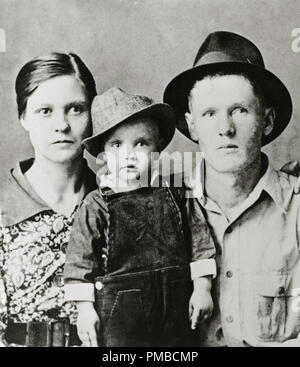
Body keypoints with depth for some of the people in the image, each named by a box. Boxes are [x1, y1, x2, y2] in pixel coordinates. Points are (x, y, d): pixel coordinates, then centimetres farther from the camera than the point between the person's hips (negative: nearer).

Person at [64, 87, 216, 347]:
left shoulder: (176, 194, -1)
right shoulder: (96, 205, -6)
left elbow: (199, 240, 4)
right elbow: (81, 258, -3)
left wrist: (202, 288, 2)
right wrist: (85, 308, -4)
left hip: (176, 307, 3)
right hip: (120, 310, -2)